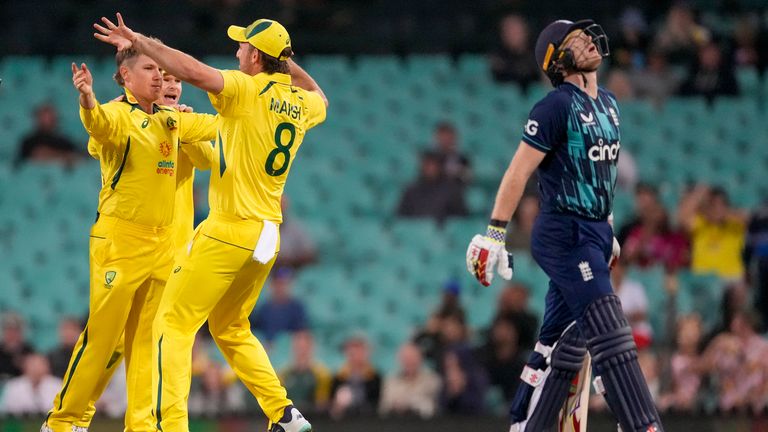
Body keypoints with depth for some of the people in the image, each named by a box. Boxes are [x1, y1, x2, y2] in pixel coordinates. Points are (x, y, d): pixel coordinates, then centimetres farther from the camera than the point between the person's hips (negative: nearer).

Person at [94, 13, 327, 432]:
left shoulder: (248, 90, -11)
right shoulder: (301, 103, 11)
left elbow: (194, 71, -27)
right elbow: (321, 99, 37)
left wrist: (140, 41, -21)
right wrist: (288, 64, 32)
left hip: (228, 232, -8)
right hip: (267, 236, 8)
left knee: (174, 323, -6)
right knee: (229, 328, 24)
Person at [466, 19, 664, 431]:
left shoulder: (608, 105, 13)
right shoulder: (555, 107, -12)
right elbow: (518, 172, -14)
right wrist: (495, 234, -18)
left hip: (594, 235, 8)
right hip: (564, 237, -8)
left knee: (563, 344, 10)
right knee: (610, 337, -14)